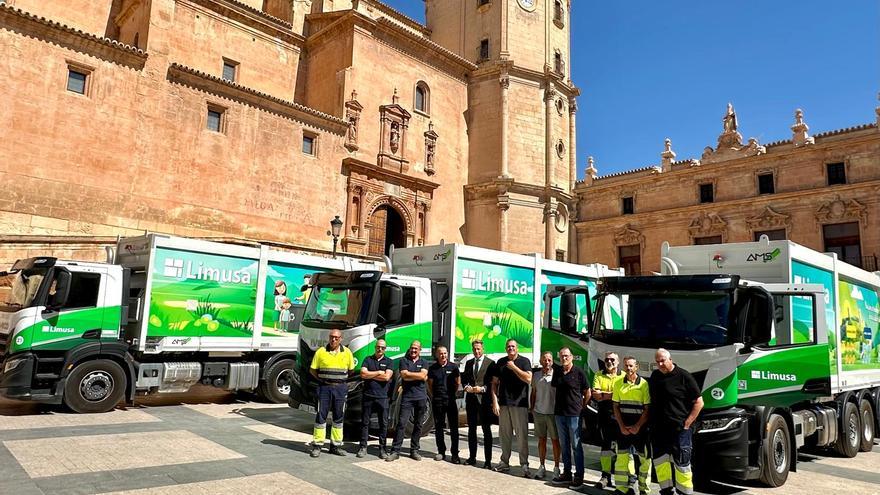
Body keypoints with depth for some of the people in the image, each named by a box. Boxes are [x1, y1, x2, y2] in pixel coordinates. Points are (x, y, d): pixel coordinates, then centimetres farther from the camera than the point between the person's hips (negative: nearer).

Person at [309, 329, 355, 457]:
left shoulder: (347, 352, 3)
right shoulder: (321, 351, -1)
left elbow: (351, 369, 11)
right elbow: (312, 370, 4)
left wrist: (341, 380, 5)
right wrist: (322, 379, -2)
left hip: (340, 388, 2)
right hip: (324, 388, -2)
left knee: (339, 417, 8)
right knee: (321, 416, 0)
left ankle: (336, 445, 18)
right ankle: (317, 445, 9)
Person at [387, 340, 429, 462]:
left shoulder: (423, 363, 11)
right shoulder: (404, 361, 7)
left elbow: (423, 376, -7)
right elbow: (404, 376, -8)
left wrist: (409, 374, -5)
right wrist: (418, 376, -6)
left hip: (421, 397, 2)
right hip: (407, 396, -2)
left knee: (418, 425, 7)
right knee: (401, 423, -6)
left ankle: (414, 450, 17)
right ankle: (395, 451, -4)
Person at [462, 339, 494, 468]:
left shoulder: (490, 363, -3)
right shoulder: (468, 363, 13)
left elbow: (493, 382, -6)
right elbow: (464, 379, 16)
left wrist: (482, 388, -18)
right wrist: (466, 387, -4)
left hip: (484, 399, -5)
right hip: (471, 399, 5)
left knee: (486, 430, 1)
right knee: (471, 429, 11)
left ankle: (488, 460, 6)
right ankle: (472, 457, 20)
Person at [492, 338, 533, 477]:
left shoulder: (524, 361, -1)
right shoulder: (501, 362, 9)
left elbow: (528, 379, -16)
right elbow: (494, 383, 9)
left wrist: (514, 367, -14)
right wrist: (495, 401, 0)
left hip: (520, 404, -4)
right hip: (503, 403, 4)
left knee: (522, 436, -2)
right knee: (504, 435, 11)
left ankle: (524, 465, 4)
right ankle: (504, 462, 21)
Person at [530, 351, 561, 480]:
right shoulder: (536, 375, 6)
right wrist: (531, 407, 11)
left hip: (553, 412, -3)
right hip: (539, 412, 3)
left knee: (555, 440, 5)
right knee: (541, 440, 11)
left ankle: (556, 467, 16)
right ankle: (542, 467, 21)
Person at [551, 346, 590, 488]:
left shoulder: (579, 372, -6)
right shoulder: (557, 371, 8)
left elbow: (587, 393, 1)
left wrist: (581, 407, 2)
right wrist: (559, 406, 12)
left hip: (574, 414, -5)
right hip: (559, 413, 5)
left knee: (576, 446, 0)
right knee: (564, 445, 13)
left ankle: (579, 476, 8)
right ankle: (566, 473, 23)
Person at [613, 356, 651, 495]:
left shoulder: (644, 384, -5)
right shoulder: (618, 383, 4)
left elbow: (648, 409, -6)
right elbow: (616, 407, 5)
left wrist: (637, 426, -12)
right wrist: (622, 426, -4)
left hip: (640, 427, -3)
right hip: (623, 427, 3)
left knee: (645, 458, 3)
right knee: (622, 456, 5)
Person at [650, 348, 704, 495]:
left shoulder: (683, 376, -8)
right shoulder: (655, 376, 9)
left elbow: (699, 402, -6)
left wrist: (687, 424, -11)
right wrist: (652, 424, 12)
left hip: (679, 429, -6)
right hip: (658, 430, 6)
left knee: (681, 464, 2)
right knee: (660, 462, 13)